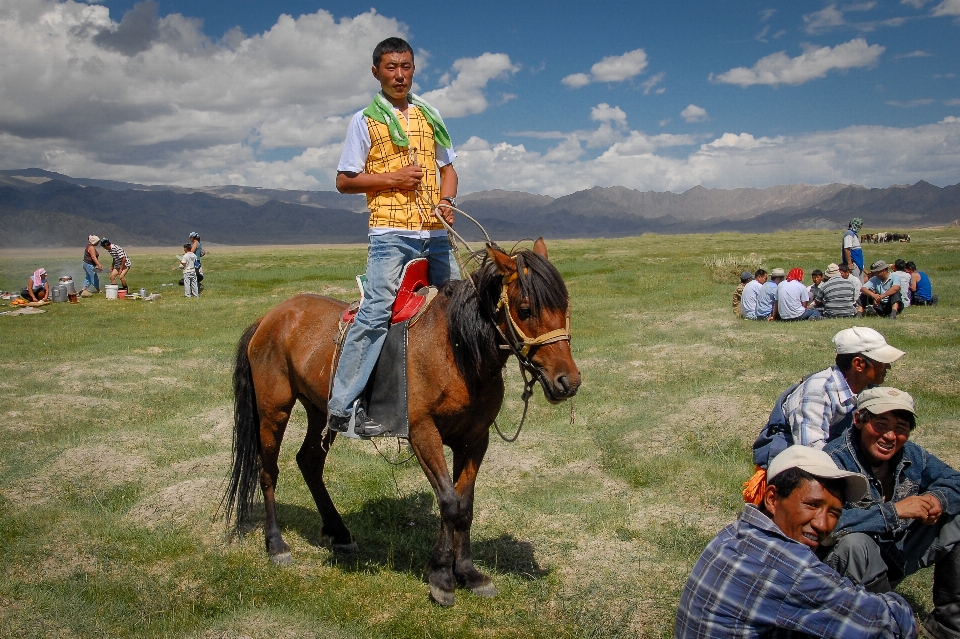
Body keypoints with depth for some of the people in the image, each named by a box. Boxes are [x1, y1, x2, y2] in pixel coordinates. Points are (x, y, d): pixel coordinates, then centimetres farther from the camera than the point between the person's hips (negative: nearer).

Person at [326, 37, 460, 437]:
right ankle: (342, 406, -15)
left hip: (436, 232, 6)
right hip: (391, 233, -5)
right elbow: (343, 181, 1)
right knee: (377, 311, -16)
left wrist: (447, 200, -1)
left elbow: (447, 167, 20)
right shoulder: (365, 120, 3)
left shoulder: (430, 115, 16)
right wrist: (390, 179, -12)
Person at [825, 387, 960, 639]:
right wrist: (893, 511, -37)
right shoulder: (834, 462, -26)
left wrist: (938, 498, -19)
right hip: (848, 567, -7)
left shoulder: (912, 455, -3)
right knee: (854, 542, -37)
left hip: (898, 556, 7)